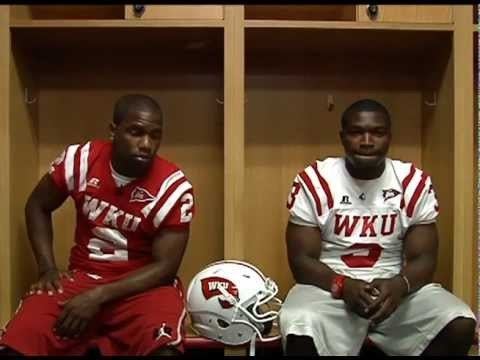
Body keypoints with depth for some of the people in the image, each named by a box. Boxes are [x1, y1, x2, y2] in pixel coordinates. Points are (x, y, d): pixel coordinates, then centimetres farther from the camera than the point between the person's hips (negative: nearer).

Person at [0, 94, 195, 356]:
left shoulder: (174, 188, -15)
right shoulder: (79, 160, -8)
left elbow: (165, 267, -13)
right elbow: (37, 206, 10)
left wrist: (98, 297, -22)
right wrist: (47, 268, -3)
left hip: (144, 284, -2)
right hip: (82, 276, 2)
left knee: (164, 348, -32)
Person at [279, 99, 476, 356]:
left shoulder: (415, 183, -2)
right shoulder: (313, 182, -8)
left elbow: (423, 258, -2)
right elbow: (301, 259, -7)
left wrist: (398, 286, -24)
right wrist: (343, 286, -26)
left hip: (396, 287, 3)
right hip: (331, 287, -3)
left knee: (461, 325, -22)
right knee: (300, 332, -35)